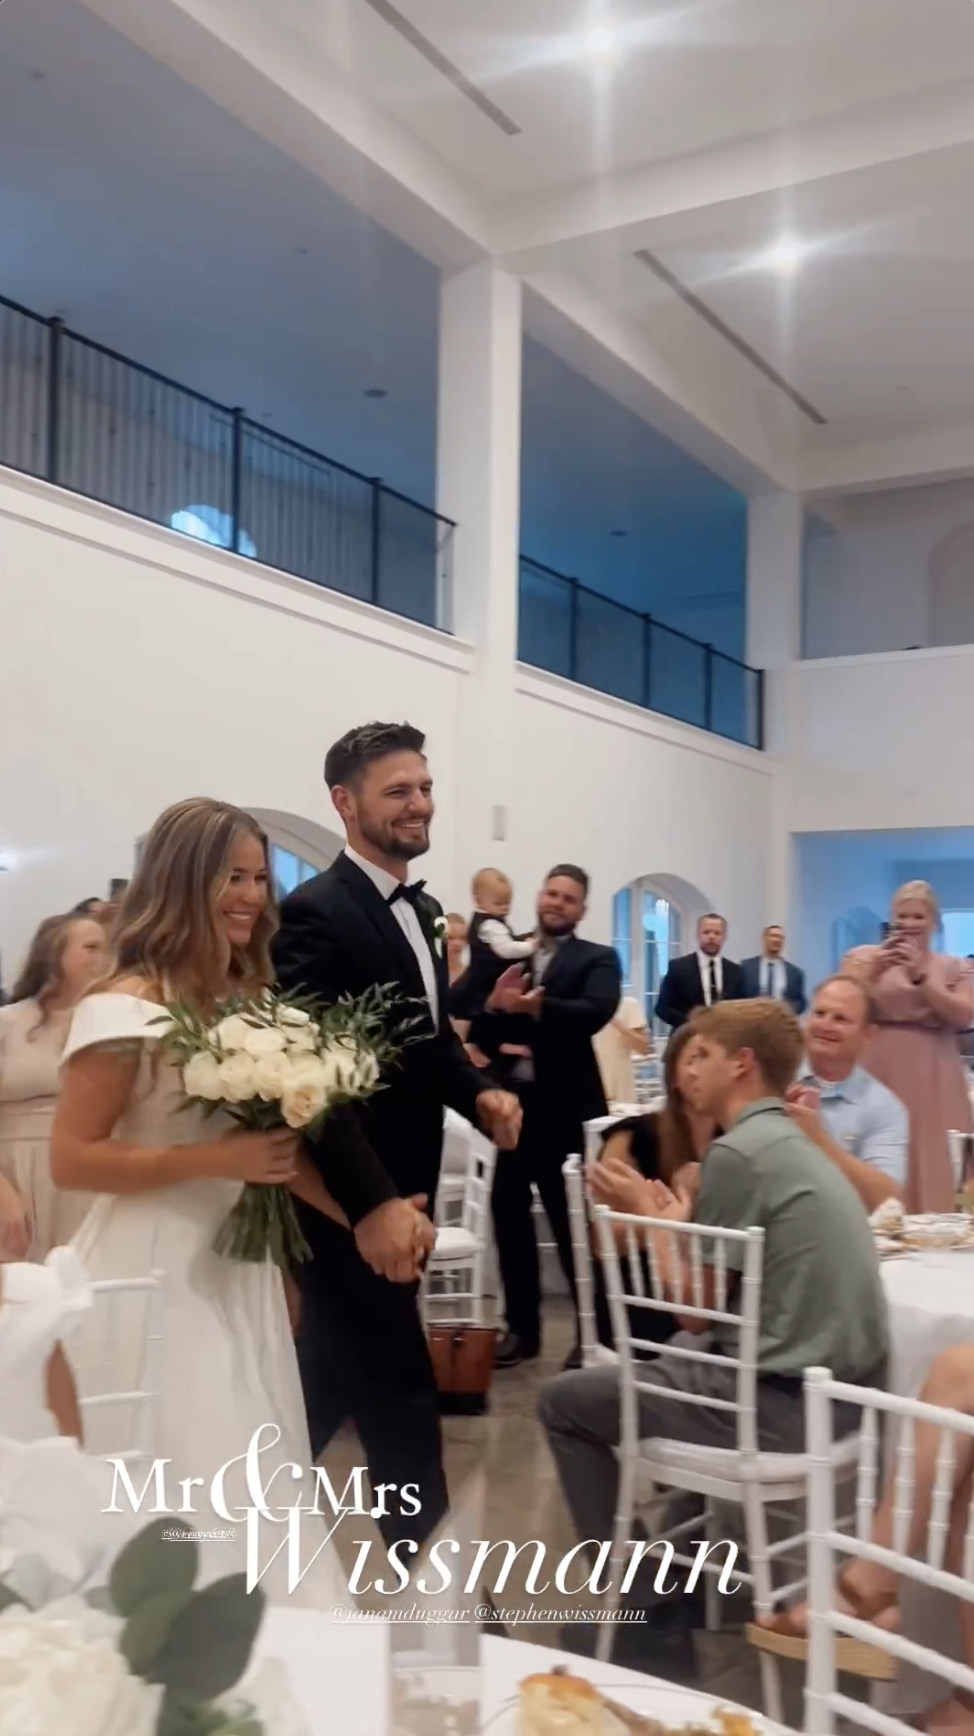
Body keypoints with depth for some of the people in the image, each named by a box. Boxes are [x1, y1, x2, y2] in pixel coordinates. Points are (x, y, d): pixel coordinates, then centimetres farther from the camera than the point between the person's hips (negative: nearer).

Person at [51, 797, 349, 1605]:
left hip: (240, 1271, 7)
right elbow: (71, 1159, -15)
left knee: (250, 1492, 14)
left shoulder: (250, 997, 8)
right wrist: (218, 1160, -21)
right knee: (178, 1502, 0)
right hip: (155, 1281, -7)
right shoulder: (126, 1007, -13)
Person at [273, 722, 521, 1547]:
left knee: (335, 1388, 20)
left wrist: (480, 1094, -2)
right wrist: (373, 1203, -29)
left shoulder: (423, 911, 10)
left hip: (395, 1193, 9)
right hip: (350, 1205, -9)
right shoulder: (316, 913, -19)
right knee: (401, 1396, -2)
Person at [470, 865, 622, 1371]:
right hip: (510, 1102, 4)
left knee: (573, 1221, 2)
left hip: (565, 1107, -4)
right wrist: (493, 1006, -15)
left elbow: (596, 1012, -19)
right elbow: (475, 1025, 7)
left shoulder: (597, 959, 1)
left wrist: (534, 1005, -32)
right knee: (509, 1214, 10)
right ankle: (522, 1326, 24)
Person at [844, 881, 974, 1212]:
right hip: (877, 1076, -1)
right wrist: (874, 970, -12)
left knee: (933, 1167, -2)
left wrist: (920, 977, -12)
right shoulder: (865, 957, 8)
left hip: (932, 1083, 1)